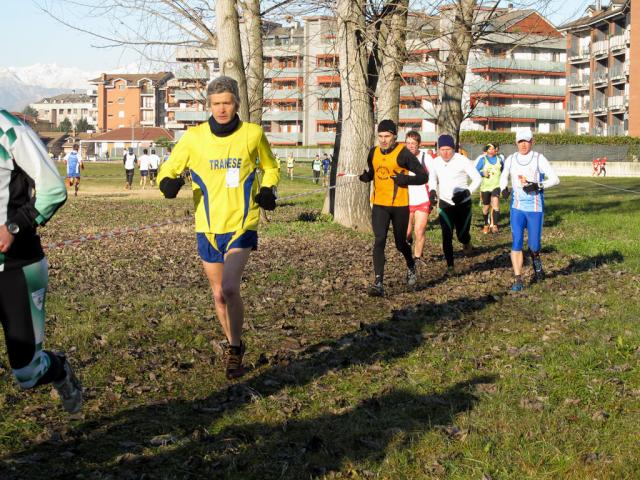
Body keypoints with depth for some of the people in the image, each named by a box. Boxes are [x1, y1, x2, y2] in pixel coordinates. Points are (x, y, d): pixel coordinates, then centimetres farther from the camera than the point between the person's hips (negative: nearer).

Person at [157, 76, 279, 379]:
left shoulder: (253, 134, -2)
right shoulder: (194, 137, -2)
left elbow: (270, 168, 16)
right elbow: (168, 169, 6)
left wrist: (268, 190, -4)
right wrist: (169, 182, -18)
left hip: (242, 225, -2)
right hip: (207, 228, 3)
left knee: (229, 288, -20)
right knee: (218, 293, 13)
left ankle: (235, 349, 0)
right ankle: (233, 344, 35)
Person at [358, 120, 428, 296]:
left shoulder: (403, 153, -10)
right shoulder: (374, 152, 5)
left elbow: (423, 176, -9)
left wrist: (406, 179, -26)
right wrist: (362, 175, -3)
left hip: (400, 204, -3)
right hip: (379, 204, 3)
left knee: (401, 244, 11)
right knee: (379, 241, -11)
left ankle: (411, 267, 43)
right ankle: (378, 282, -12)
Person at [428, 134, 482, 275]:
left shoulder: (462, 161, -16)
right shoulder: (435, 162, -2)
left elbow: (477, 178, -11)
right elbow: (433, 178, 16)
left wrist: (468, 192, -25)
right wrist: (432, 190, -4)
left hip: (463, 203, -3)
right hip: (445, 203, 3)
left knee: (461, 234, 4)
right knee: (447, 236, -6)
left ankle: (466, 242, 42)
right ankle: (450, 265, 3)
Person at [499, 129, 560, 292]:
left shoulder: (539, 159, -6)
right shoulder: (511, 159, 4)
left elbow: (555, 179, -6)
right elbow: (504, 177, 20)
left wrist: (538, 186, -21)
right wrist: (504, 188, -2)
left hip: (535, 208, -2)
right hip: (517, 207, 2)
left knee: (533, 245, 5)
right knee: (516, 242, -8)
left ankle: (537, 268, 35)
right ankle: (518, 280, -6)